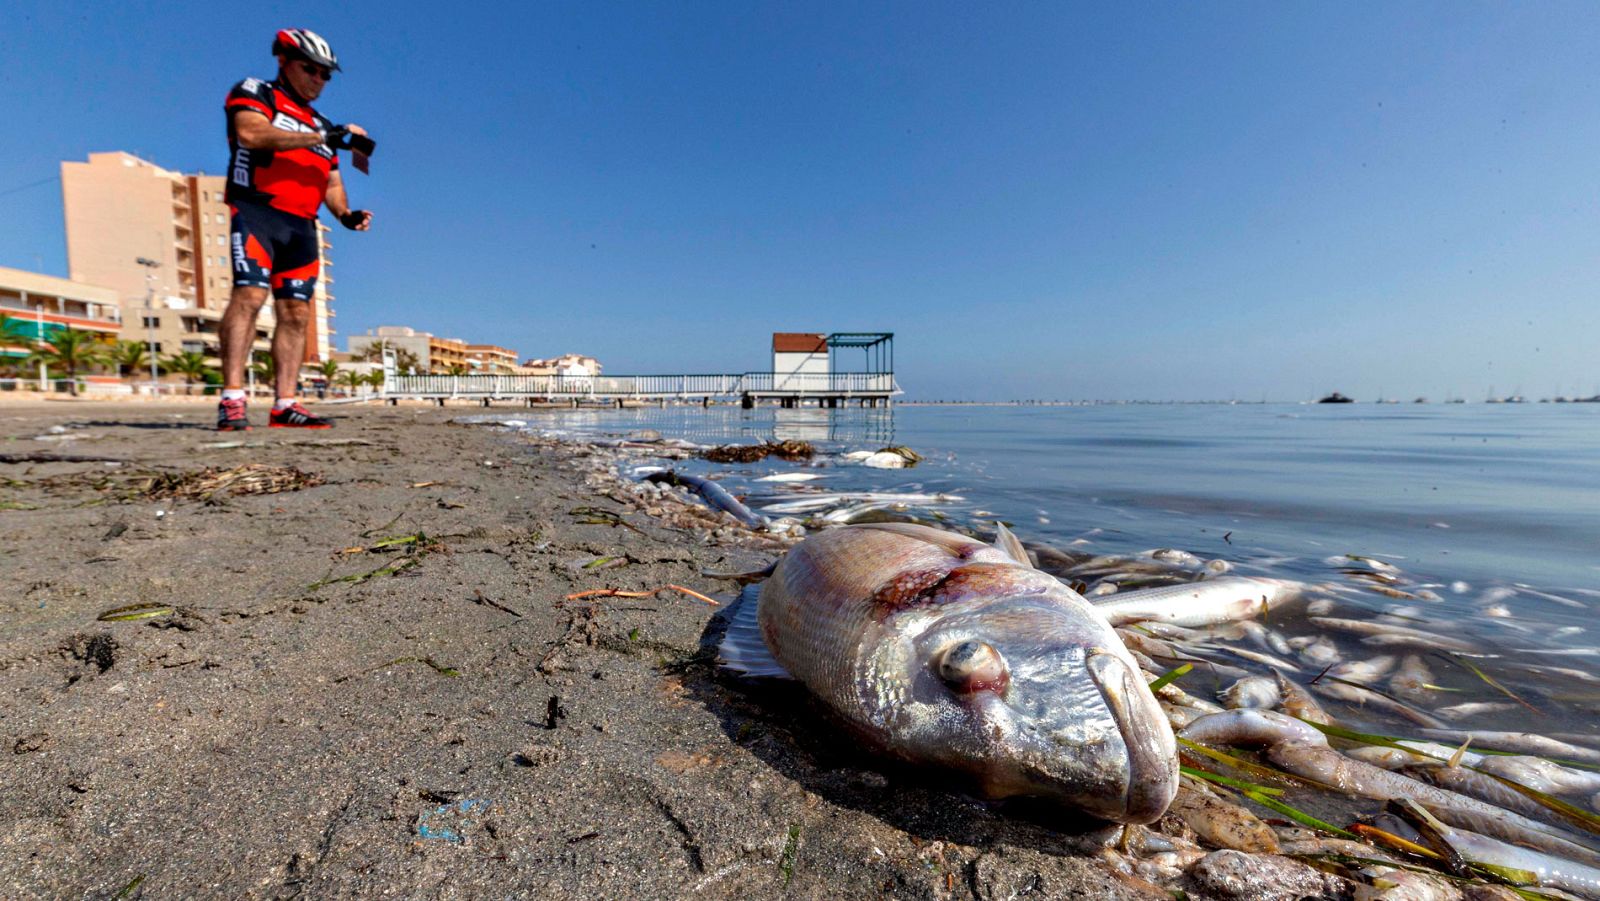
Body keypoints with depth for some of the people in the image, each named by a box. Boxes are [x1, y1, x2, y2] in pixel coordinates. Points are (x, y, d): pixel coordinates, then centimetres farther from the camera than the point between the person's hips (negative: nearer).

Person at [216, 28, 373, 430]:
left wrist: (345, 213, 0)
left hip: (301, 226, 6)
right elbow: (250, 133, -11)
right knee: (250, 294, -20)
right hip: (256, 212, -5)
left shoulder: (322, 125, 27)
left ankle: (285, 405, -2)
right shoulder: (253, 93, 10)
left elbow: (332, 183, 21)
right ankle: (232, 399, -23)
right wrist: (322, 137, -14)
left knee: (296, 312, -2)